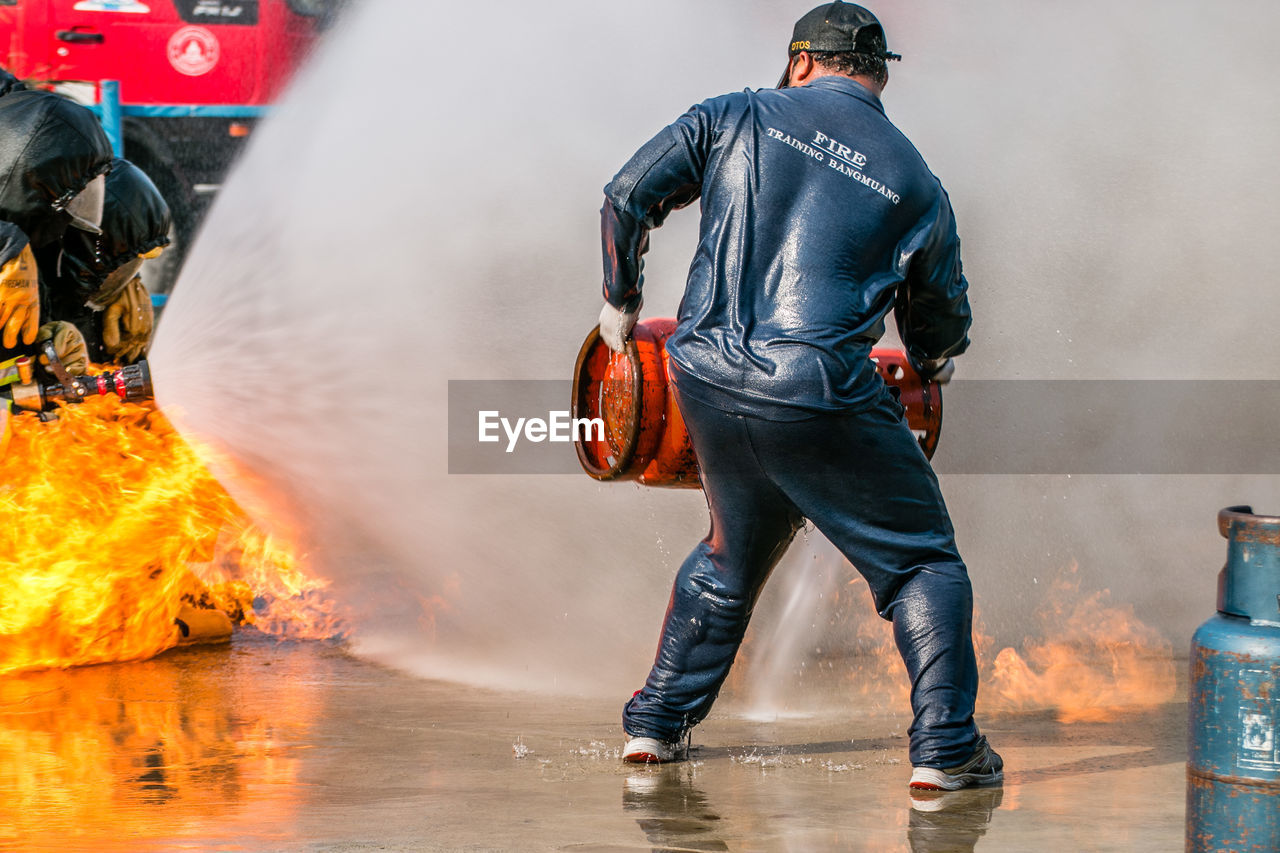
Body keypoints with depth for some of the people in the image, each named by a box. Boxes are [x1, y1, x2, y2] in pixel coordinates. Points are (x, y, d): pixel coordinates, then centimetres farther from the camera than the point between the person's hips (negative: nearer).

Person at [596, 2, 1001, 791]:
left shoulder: (737, 118, 7)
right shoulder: (914, 182, 6)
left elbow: (628, 198, 6)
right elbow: (944, 321, 16)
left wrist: (622, 300, 22)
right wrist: (932, 361, 39)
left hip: (707, 379, 4)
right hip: (821, 398, -4)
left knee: (735, 551, 26)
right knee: (922, 561, 9)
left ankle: (656, 724, 30)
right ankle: (945, 749, 0)